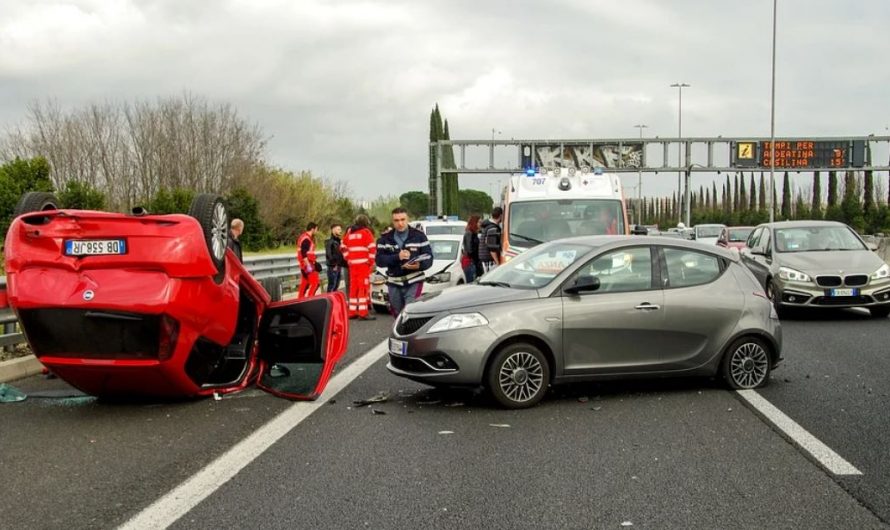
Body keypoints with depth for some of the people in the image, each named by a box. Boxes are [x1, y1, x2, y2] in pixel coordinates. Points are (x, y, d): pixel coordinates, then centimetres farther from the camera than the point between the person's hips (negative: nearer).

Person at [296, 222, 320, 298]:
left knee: (304, 283, 14)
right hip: (307, 264, -10)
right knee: (314, 282, -11)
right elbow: (304, 253, -24)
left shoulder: (304, 237, 16)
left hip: (304, 264, 10)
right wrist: (308, 265, -27)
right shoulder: (306, 239, -16)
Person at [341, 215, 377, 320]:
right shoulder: (366, 232, -3)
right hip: (364, 263, -6)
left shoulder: (349, 232, 15)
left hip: (352, 264, 6)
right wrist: (371, 261, -4)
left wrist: (348, 259, 17)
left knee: (353, 287, 11)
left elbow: (343, 247, 18)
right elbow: (372, 247, -12)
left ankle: (352, 311, 15)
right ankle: (363, 312, -10)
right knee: (364, 287, -6)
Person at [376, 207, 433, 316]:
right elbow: (379, 260, -6)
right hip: (394, 284, 3)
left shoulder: (419, 236, 2)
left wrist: (419, 265, -26)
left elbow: (428, 258, -3)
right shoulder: (385, 239, 5)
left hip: (414, 282, -3)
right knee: (398, 315, 12)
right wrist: (397, 257, -21)